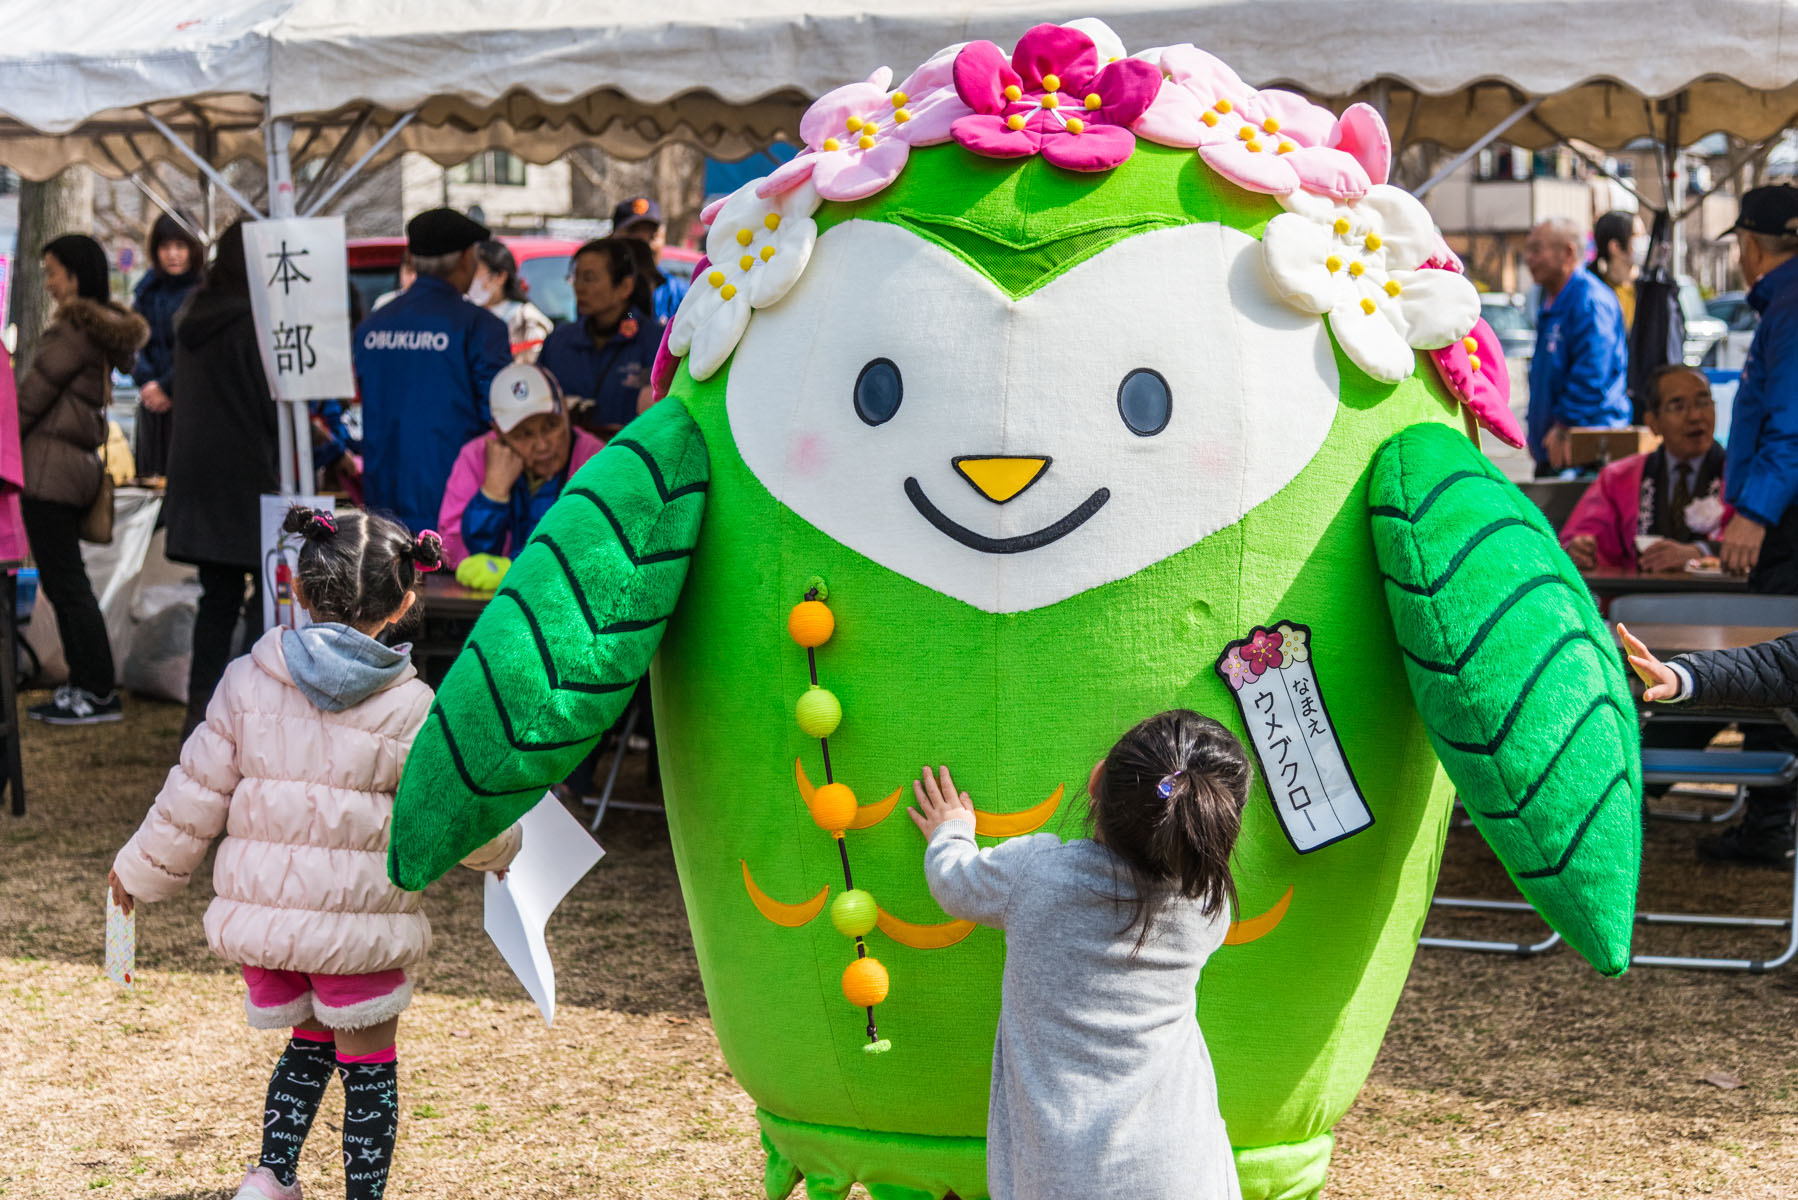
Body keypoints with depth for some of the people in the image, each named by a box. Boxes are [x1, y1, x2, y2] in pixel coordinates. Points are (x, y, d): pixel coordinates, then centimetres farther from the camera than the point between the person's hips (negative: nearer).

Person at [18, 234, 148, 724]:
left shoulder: (72, 330, -14)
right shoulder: (104, 330, 15)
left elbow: (33, 394, -12)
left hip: (49, 469, -10)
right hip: (76, 463, 10)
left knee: (66, 582, -5)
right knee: (63, 581, 14)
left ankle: (97, 692, -3)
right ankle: (85, 685, 18)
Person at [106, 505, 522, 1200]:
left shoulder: (249, 681, 0)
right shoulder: (409, 707, -7)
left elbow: (195, 792, 4)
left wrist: (142, 871, 18)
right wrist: (503, 849, 22)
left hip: (259, 907, 4)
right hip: (358, 915, -4)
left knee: (309, 1045, 22)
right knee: (368, 1064, 10)